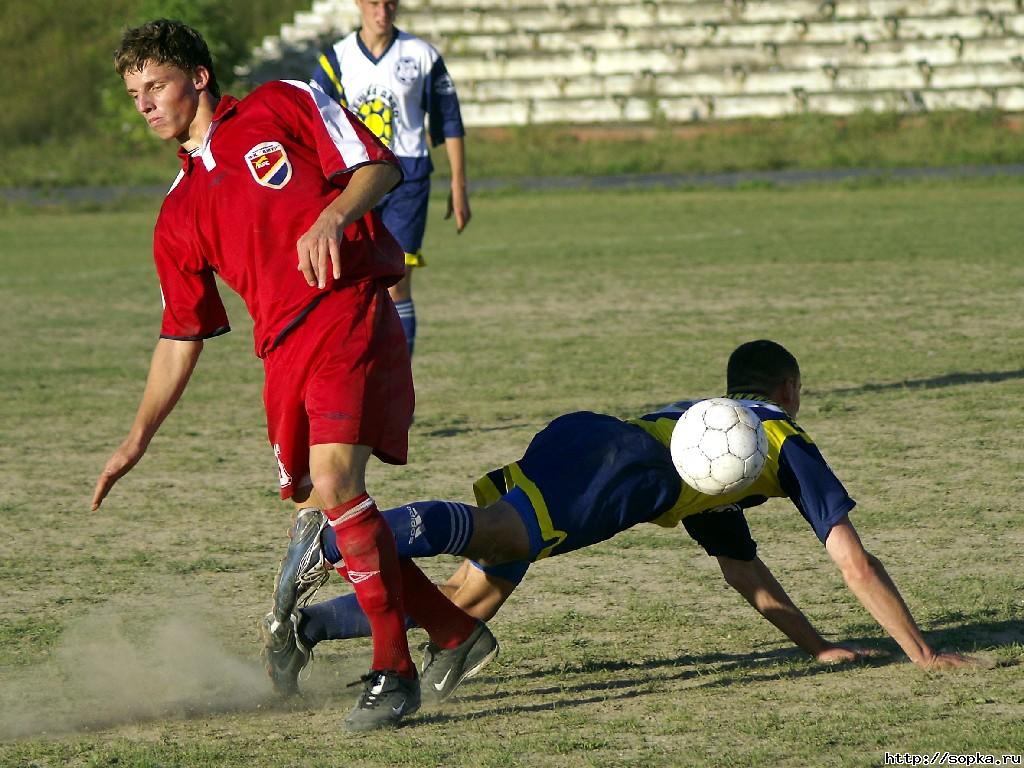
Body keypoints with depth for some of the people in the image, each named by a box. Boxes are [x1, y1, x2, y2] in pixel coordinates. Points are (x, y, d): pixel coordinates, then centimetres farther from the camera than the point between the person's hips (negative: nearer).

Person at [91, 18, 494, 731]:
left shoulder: (282, 106, 9)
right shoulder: (180, 213, 22)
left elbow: (379, 166, 3)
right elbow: (183, 335, 23)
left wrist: (333, 217, -17)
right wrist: (138, 438, 19)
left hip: (350, 312, -6)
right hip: (284, 348, 7)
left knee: (333, 479, -23)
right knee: (317, 510, 2)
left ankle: (394, 672, -18)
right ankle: (456, 631, 21)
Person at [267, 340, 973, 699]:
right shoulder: (788, 439, 26)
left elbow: (743, 569, 52)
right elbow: (856, 562, 20)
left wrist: (816, 644, 50)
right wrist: (923, 654, 25)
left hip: (570, 436, 7)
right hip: (618, 463, -7)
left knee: (473, 595, 2)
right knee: (494, 535, -28)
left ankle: (310, 624, -15)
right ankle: (334, 540, -50)